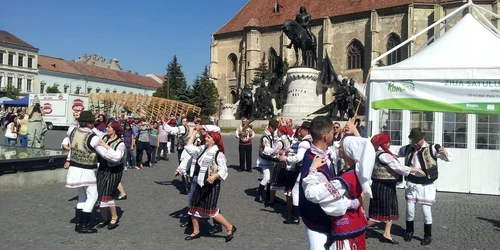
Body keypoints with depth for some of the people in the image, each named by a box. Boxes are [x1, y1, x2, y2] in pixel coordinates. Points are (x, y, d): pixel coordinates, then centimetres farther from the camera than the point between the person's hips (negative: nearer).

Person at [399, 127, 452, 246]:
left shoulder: (431, 148, -12)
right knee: (409, 209, 10)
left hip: (426, 185, -4)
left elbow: (449, 158, -20)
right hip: (411, 183, 4)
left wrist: (445, 153, -42)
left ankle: (428, 236, 20)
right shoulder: (408, 149, 2)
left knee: (426, 210, 2)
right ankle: (409, 231, 30)